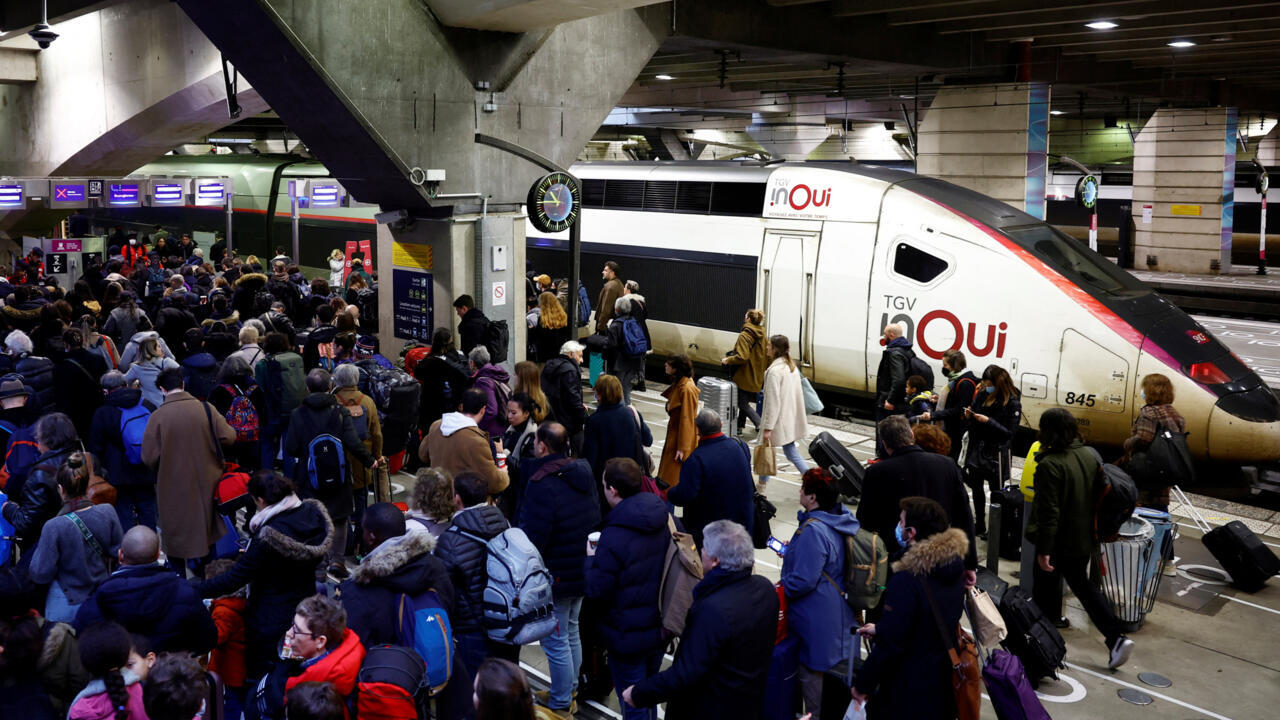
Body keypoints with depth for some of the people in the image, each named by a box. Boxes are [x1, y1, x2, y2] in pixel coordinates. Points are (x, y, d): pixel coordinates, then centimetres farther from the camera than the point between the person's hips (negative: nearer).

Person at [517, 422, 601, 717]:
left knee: (556, 642, 5)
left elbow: (532, 537, -24)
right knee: (571, 633, 23)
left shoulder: (543, 485, -26)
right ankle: (568, 693, 39)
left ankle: (561, 705, 18)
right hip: (583, 569, 9)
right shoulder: (583, 474, 1)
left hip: (556, 576, -9)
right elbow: (594, 520, 11)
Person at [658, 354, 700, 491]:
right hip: (674, 433, 10)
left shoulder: (687, 389, -23)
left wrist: (682, 448, -21)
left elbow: (687, 419, -23)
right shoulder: (679, 384, 6)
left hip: (683, 436, -10)